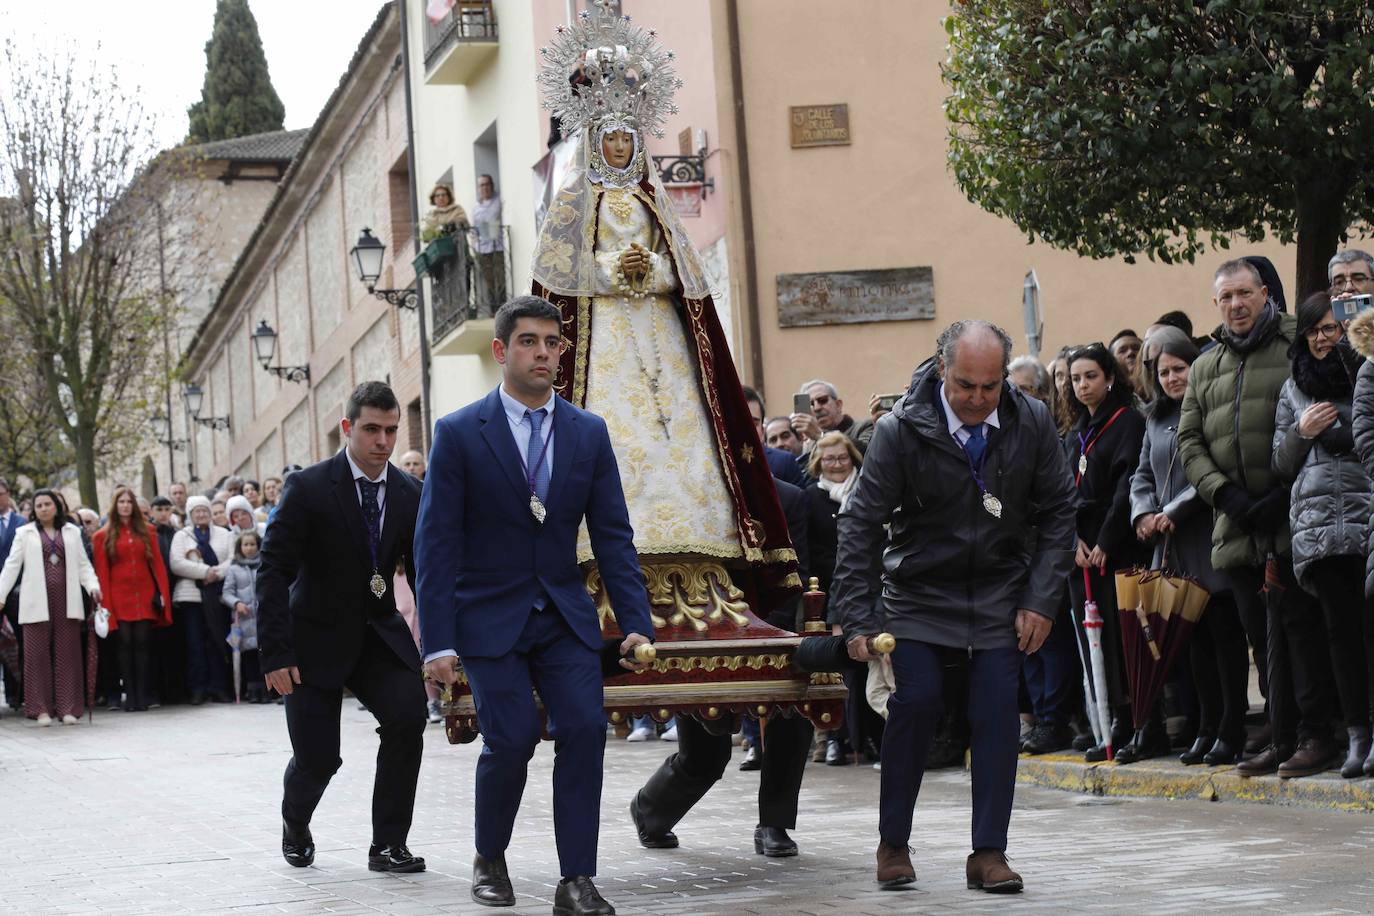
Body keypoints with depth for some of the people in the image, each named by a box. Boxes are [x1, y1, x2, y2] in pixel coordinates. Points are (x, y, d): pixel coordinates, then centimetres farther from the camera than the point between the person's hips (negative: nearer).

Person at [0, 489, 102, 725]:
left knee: (67, 654, 0)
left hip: (66, 601, 1)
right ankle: (42, 709, 3)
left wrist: (93, 586, -8)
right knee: (38, 655, -1)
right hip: (37, 603, -1)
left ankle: (68, 708, 4)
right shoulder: (25, 533, 8)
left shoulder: (72, 532, 12)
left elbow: (83, 564, 9)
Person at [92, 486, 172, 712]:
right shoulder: (103, 537, 5)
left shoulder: (146, 532, 11)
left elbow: (157, 564, 8)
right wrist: (105, 603, -6)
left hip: (145, 597, 1)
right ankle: (129, 695, 0)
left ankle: (143, 695, 0)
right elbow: (101, 572, 1)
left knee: (143, 643, -2)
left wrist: (163, 593, -1)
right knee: (125, 644, -3)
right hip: (120, 598, -1)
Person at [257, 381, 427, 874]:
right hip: (317, 635, -3)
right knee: (317, 756, -3)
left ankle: (388, 844, -9)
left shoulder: (410, 493, -2)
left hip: (379, 631, 3)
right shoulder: (307, 488, -14)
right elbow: (273, 571, -15)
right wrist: (275, 654, -21)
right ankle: (294, 825, 34)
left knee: (408, 714, -22)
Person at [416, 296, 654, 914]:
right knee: (511, 740, -12)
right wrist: (439, 642, -12)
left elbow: (613, 535, 5)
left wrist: (635, 623, -5)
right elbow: (435, 544, -7)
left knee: (584, 730, -12)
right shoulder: (459, 434, -6)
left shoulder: (589, 434, 4)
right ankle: (489, 860, 15)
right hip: (489, 618, -3)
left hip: (565, 616, 3)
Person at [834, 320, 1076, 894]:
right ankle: (893, 844, 6)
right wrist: (859, 619, -17)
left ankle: (989, 852, 2)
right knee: (914, 705, -10)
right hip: (919, 590, -2)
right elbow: (861, 524, -13)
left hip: (1001, 593, 2)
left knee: (997, 713, -5)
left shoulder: (1031, 423, -10)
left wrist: (1041, 599, -6)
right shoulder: (900, 431, -18)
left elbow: (1057, 511, 0)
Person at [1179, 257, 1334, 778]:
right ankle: (1281, 740, 13)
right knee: (1262, 637, 8)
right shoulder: (1204, 369, 18)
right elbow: (1189, 443, 13)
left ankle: (1313, 735, -2)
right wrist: (1225, 492, -4)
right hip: (1236, 528, 5)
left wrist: (1285, 491, -14)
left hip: (1291, 521, -5)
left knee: (1297, 628, -9)